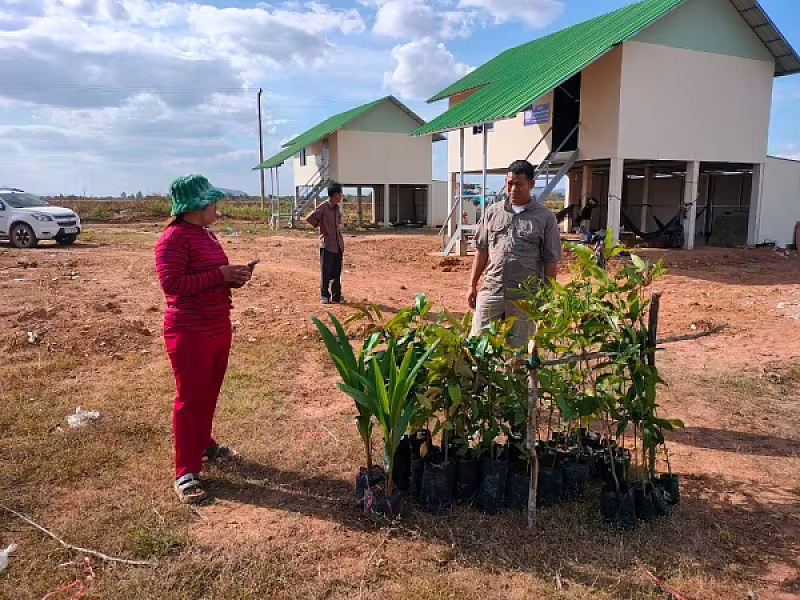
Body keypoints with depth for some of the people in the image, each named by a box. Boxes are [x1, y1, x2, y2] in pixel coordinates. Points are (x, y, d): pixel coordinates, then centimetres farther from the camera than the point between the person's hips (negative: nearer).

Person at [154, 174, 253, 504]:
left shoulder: (207, 235, 13)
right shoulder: (174, 237, -15)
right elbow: (171, 283, -24)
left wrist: (234, 277, 3)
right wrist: (219, 274, -23)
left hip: (219, 326, 9)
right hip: (190, 332, -9)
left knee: (210, 392, 18)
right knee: (190, 398, -3)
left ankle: (203, 443, 38)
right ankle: (185, 472, 7)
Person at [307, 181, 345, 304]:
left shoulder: (337, 207, 12)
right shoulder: (323, 207, -11)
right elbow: (310, 218, -14)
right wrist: (321, 226, -6)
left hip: (338, 244, 7)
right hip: (327, 244, -7)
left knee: (337, 271, 9)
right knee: (326, 271, -1)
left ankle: (336, 296, 16)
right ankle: (324, 295, 9)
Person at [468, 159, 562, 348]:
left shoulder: (545, 217, 0)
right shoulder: (493, 212, 9)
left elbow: (551, 260, 1)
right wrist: (472, 285, 10)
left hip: (525, 295, -2)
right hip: (491, 290, 2)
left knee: (517, 348, 7)